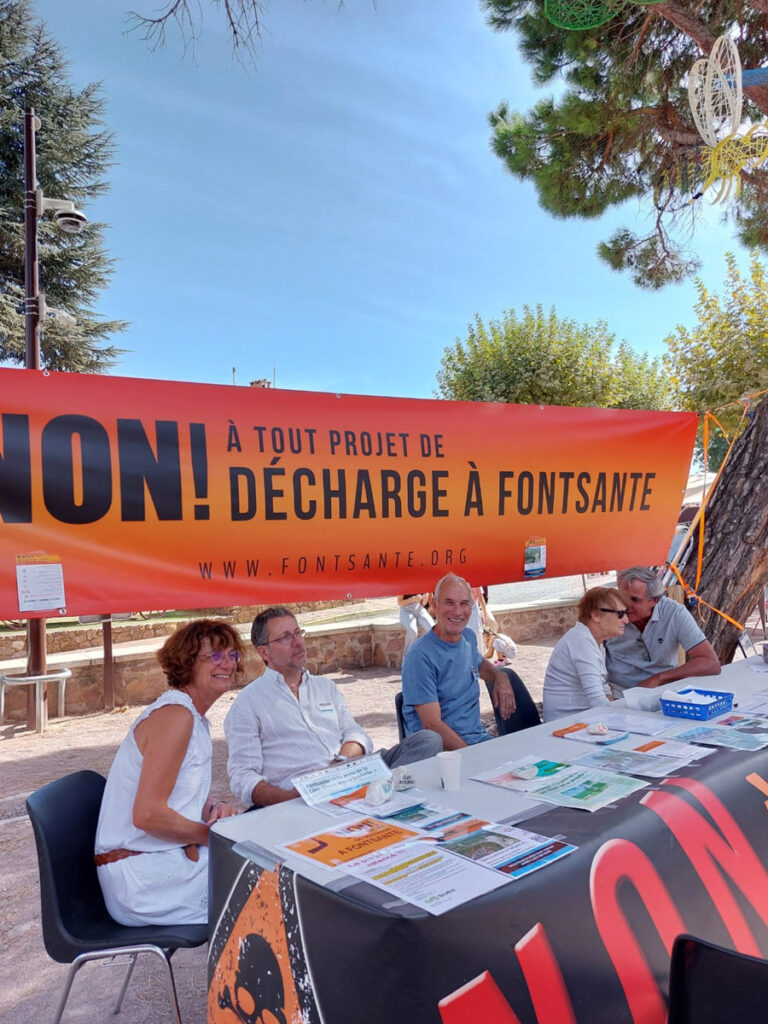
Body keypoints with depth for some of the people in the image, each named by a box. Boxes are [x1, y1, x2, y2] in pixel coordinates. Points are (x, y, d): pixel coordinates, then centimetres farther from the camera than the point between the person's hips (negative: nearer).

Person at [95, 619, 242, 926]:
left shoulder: (195, 717, 11)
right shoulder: (175, 714, -20)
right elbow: (147, 814, -25)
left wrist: (217, 810, -6)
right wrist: (214, 835, -15)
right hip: (143, 879, -9)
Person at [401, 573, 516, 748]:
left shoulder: (469, 637, 8)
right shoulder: (421, 656, -16)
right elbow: (433, 726, -19)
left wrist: (500, 676, 12)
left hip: (479, 738, 7)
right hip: (443, 750, -7)